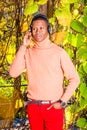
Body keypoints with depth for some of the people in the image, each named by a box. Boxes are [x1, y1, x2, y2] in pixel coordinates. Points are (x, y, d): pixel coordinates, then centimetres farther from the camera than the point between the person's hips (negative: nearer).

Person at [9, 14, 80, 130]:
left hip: (53, 107, -3)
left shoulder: (59, 52, -6)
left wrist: (62, 102, -9)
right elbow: (13, 73, -10)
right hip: (33, 107, 3)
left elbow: (74, 79, -4)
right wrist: (23, 46, -9)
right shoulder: (28, 52, 3)